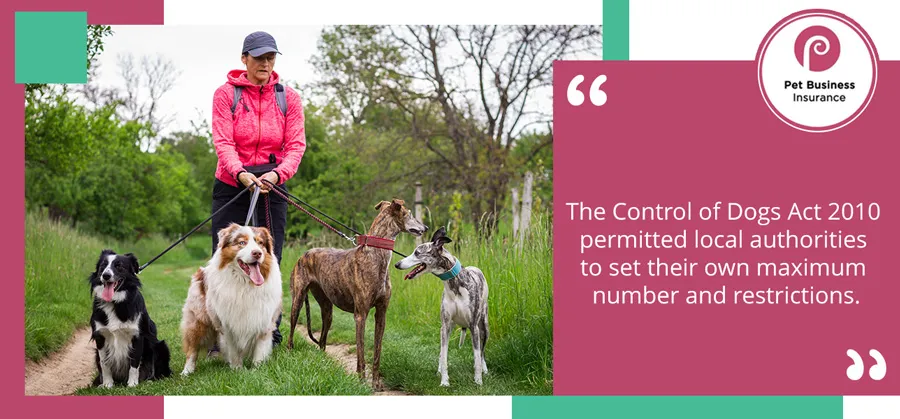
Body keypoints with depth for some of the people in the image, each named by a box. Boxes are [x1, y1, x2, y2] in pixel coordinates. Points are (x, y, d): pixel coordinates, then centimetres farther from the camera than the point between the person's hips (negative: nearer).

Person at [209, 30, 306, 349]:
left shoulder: (289, 98, 3)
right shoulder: (226, 94, -2)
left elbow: (296, 144, -2)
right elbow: (223, 141, -10)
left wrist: (277, 174, -21)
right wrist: (241, 173, -28)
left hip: (272, 187, 1)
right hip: (232, 185, -1)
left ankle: (270, 335, 11)